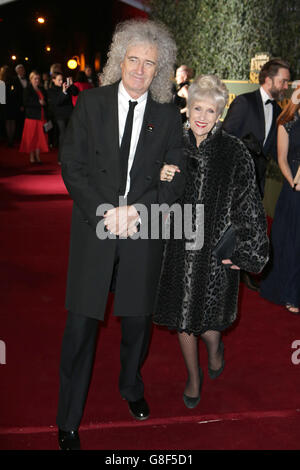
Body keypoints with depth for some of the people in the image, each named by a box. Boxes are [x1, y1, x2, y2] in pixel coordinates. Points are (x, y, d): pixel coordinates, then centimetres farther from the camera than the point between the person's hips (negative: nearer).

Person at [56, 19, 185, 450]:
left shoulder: (168, 116, 4)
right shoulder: (91, 103, 1)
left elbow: (176, 179, 2)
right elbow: (71, 166, -2)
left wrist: (137, 210, -13)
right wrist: (104, 212, -14)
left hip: (144, 231, 2)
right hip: (94, 227, -1)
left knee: (138, 320, 13)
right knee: (81, 325, 1)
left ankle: (131, 388, 42)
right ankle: (69, 421, 17)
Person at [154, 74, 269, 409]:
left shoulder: (234, 152, -8)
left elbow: (247, 204, -8)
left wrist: (243, 251, -11)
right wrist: (162, 181, -11)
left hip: (216, 250, -3)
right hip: (180, 248, 4)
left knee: (207, 319, 3)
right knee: (183, 317, 12)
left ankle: (215, 347, 41)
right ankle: (193, 378, 36)